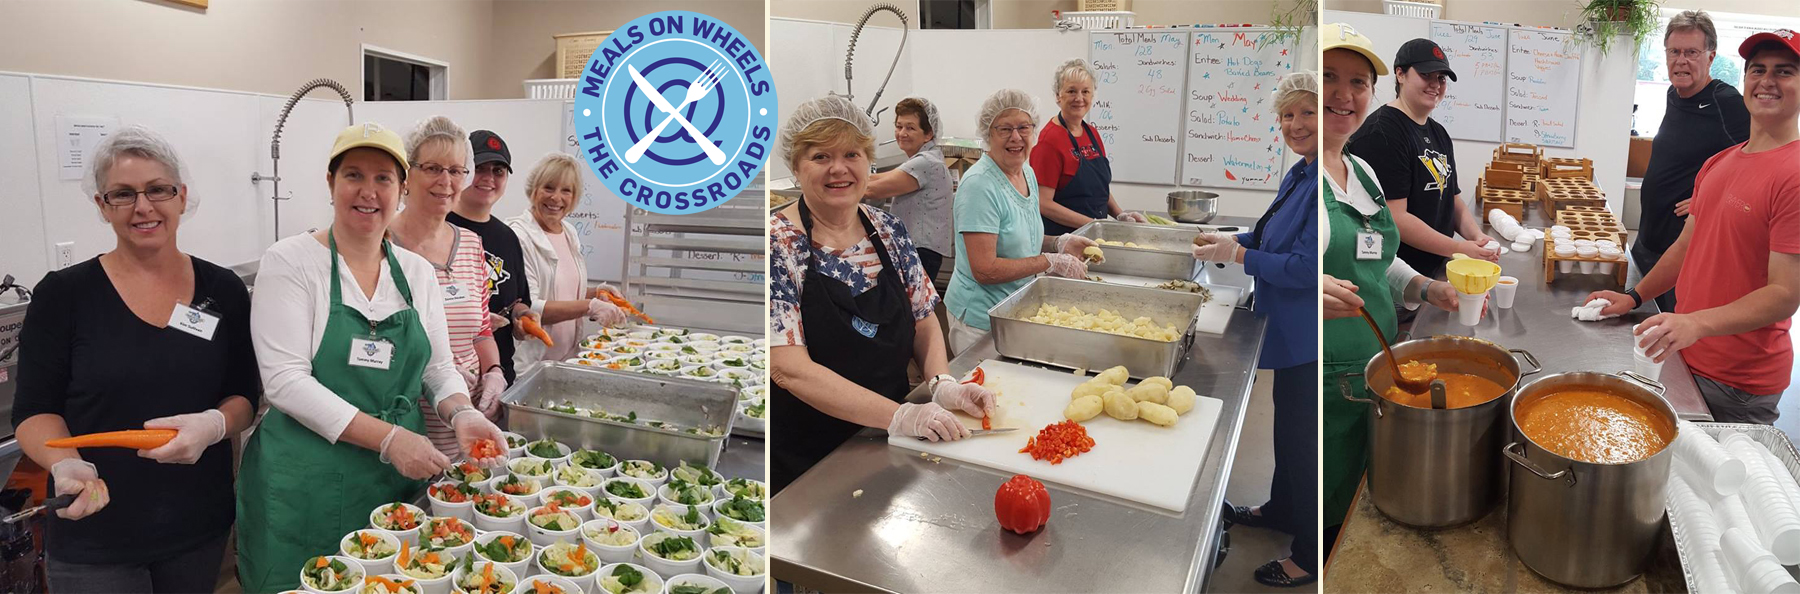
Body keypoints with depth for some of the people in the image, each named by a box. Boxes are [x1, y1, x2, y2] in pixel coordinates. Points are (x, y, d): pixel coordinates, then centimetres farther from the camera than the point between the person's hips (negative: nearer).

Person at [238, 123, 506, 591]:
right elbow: (286, 380, -15)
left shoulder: (418, 272, 6)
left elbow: (439, 369, 10)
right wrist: (387, 437, -22)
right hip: (308, 487, -4)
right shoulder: (291, 262, -7)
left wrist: (462, 414, -11)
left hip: (401, 482, 4)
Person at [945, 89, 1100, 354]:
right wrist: (1051, 261, -18)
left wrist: (1060, 243, 0)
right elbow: (985, 270, -24)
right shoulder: (979, 184, -21)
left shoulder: (1027, 173, 5)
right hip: (980, 317, -8)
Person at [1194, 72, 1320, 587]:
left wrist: (1236, 255, -18)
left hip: (1309, 335, -10)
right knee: (1287, 422, 25)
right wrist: (1230, 240, 4)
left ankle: (1312, 556, 22)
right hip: (1292, 330, 10)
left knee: (1300, 434, 3)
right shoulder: (1298, 175, 7)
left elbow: (1307, 266, -26)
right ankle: (1281, 510, 47)